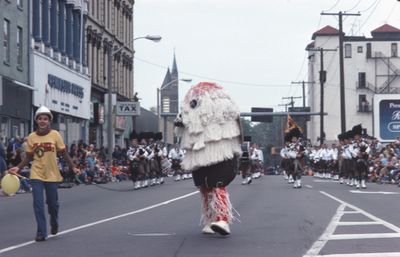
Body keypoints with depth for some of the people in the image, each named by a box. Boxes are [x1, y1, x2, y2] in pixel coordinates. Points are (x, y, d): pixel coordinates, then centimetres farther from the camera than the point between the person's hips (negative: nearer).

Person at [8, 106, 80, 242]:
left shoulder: (55, 134, -4)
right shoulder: (31, 137, 0)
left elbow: (64, 153, 0)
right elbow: (29, 157, 8)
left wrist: (73, 167, -9)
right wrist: (18, 168, -4)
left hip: (52, 175, -1)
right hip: (36, 175, 1)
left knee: (53, 204, 10)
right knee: (38, 205, -6)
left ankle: (54, 224, 39)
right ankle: (41, 233, 1)